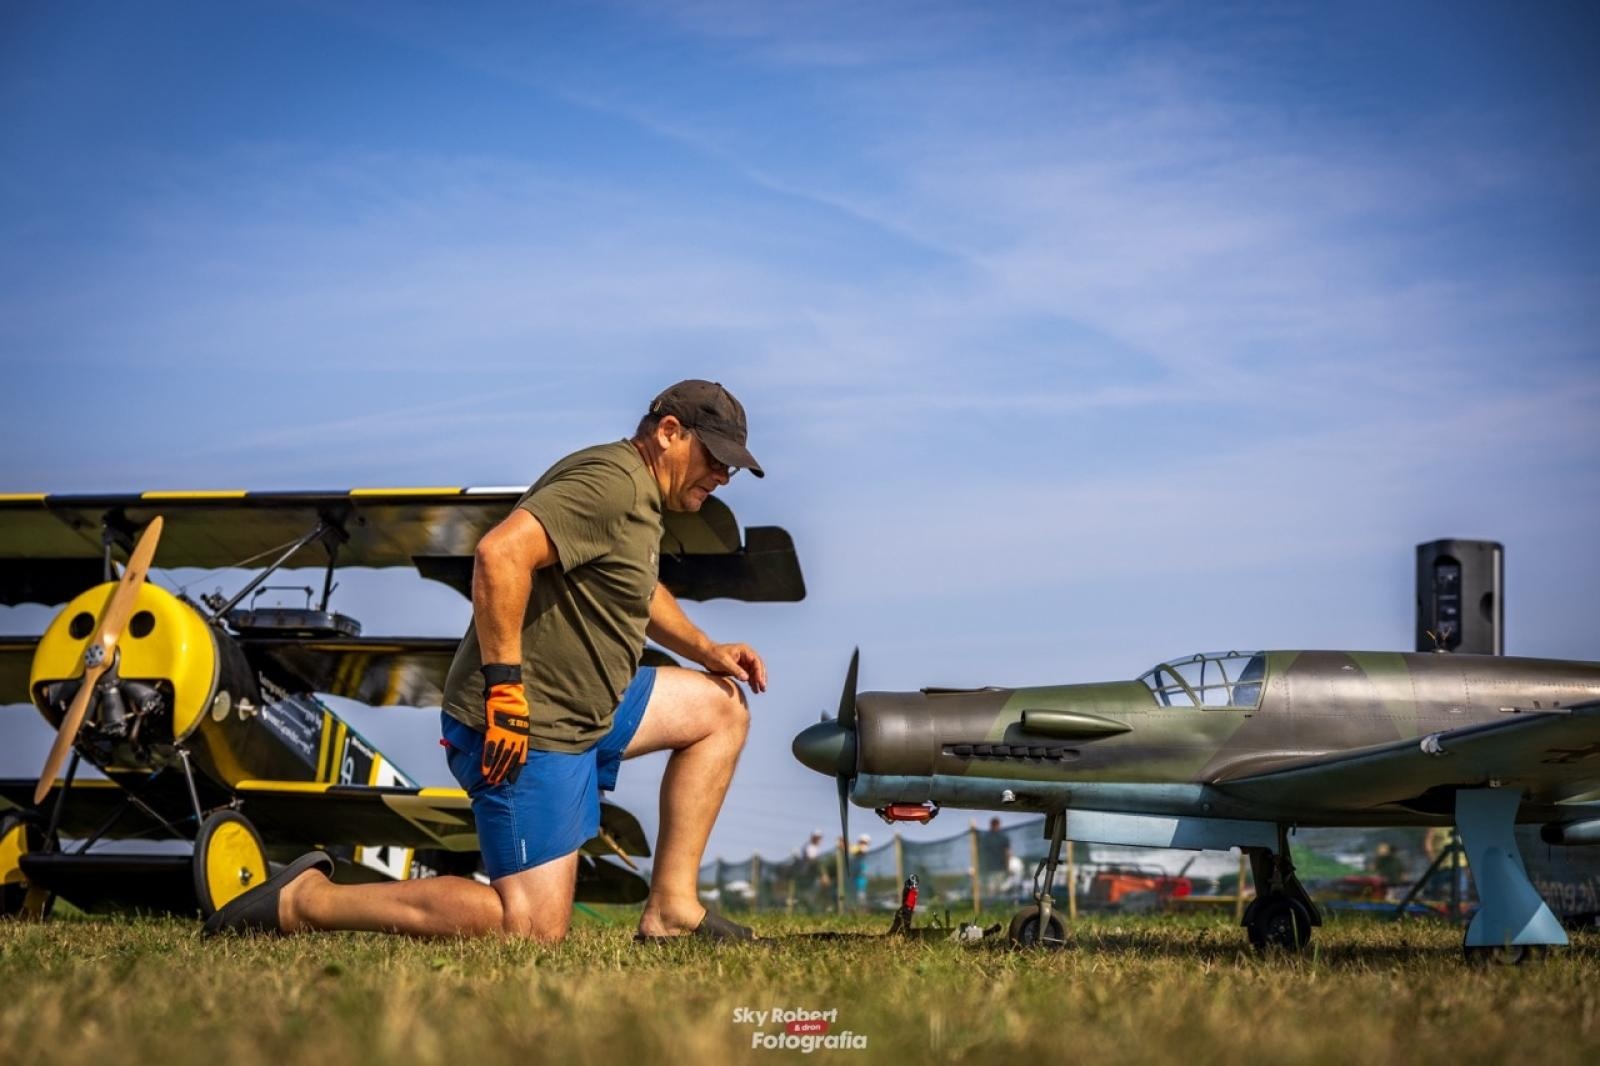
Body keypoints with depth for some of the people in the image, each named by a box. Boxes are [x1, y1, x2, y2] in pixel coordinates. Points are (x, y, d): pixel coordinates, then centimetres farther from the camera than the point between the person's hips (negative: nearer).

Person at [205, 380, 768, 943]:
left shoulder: (640, 494, 17)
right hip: (523, 726, -11)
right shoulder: (610, 482, -16)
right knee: (534, 928, -16)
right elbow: (500, 553, -30)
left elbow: (639, 590, 38)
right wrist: (505, 686, -29)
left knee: (722, 706, 18)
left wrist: (705, 649, 23)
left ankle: (670, 908, 14)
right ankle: (305, 900, -9)